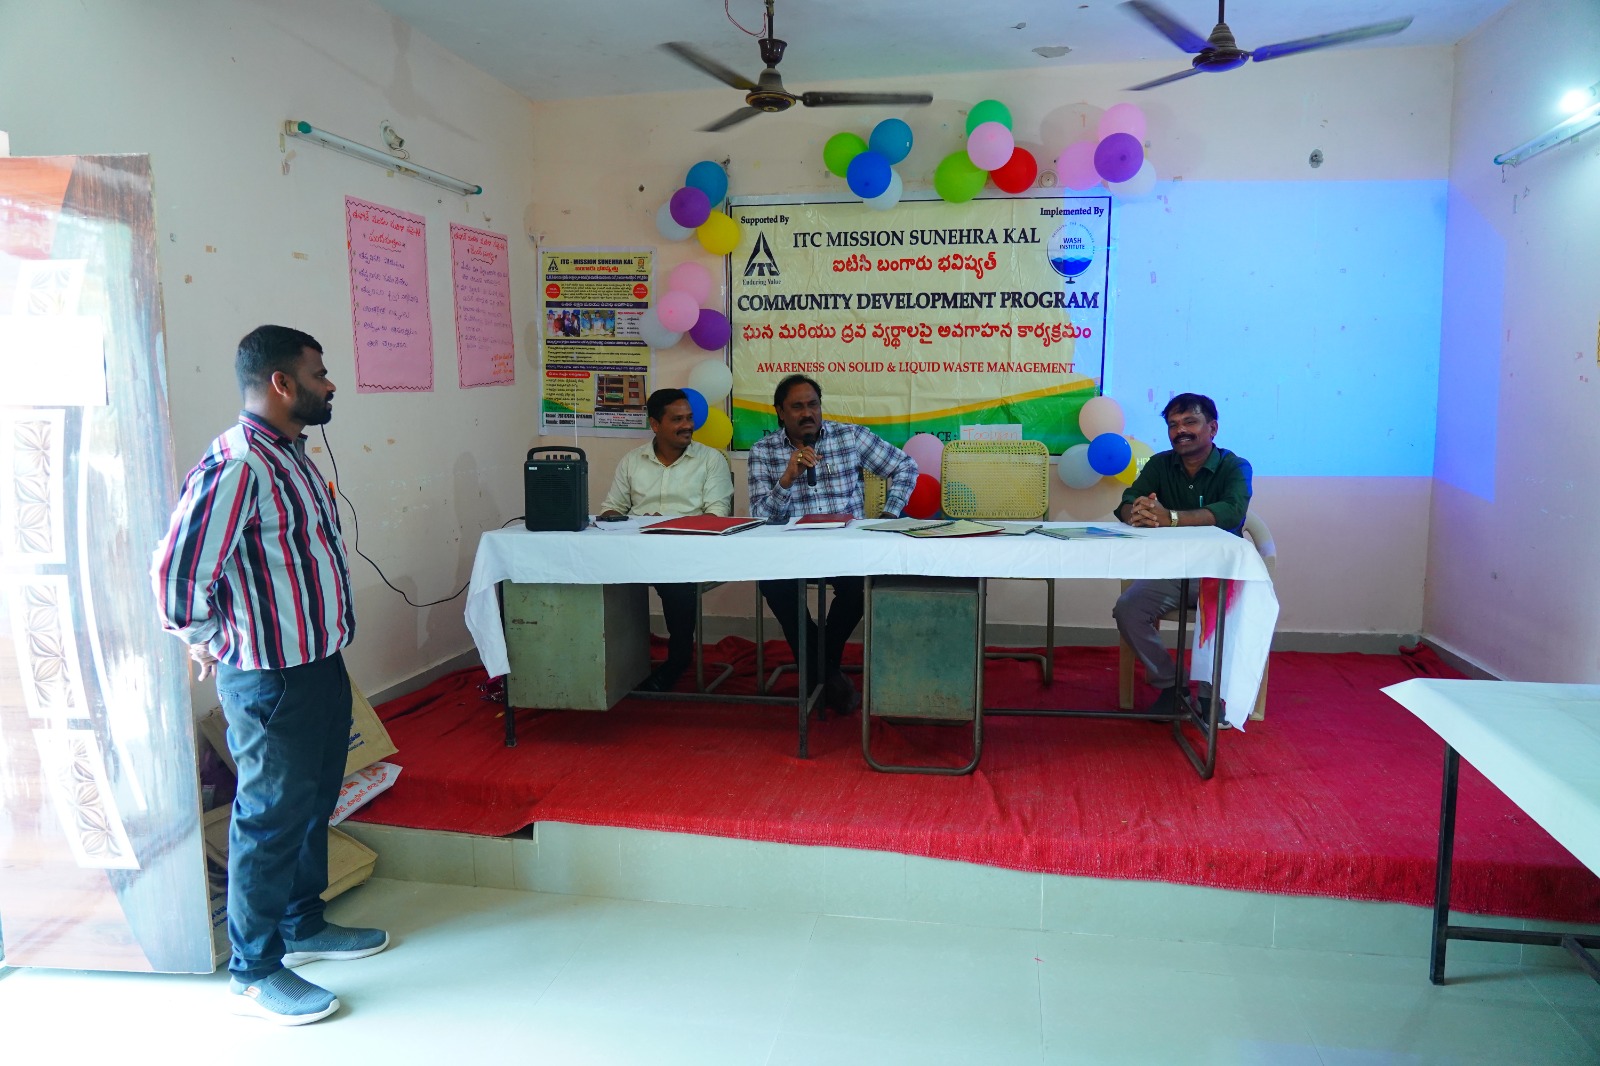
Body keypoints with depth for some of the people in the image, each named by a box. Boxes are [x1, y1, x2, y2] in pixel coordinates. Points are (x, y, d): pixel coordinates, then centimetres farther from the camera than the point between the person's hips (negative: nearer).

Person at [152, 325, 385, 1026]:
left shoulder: (290, 454, 10)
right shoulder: (237, 464, -22)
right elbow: (178, 571, -24)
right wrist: (208, 642, -7)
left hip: (318, 663, 9)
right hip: (270, 679, -9)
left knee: (313, 802, 21)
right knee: (271, 817, 3)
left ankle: (302, 924, 39)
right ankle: (254, 972, 19)